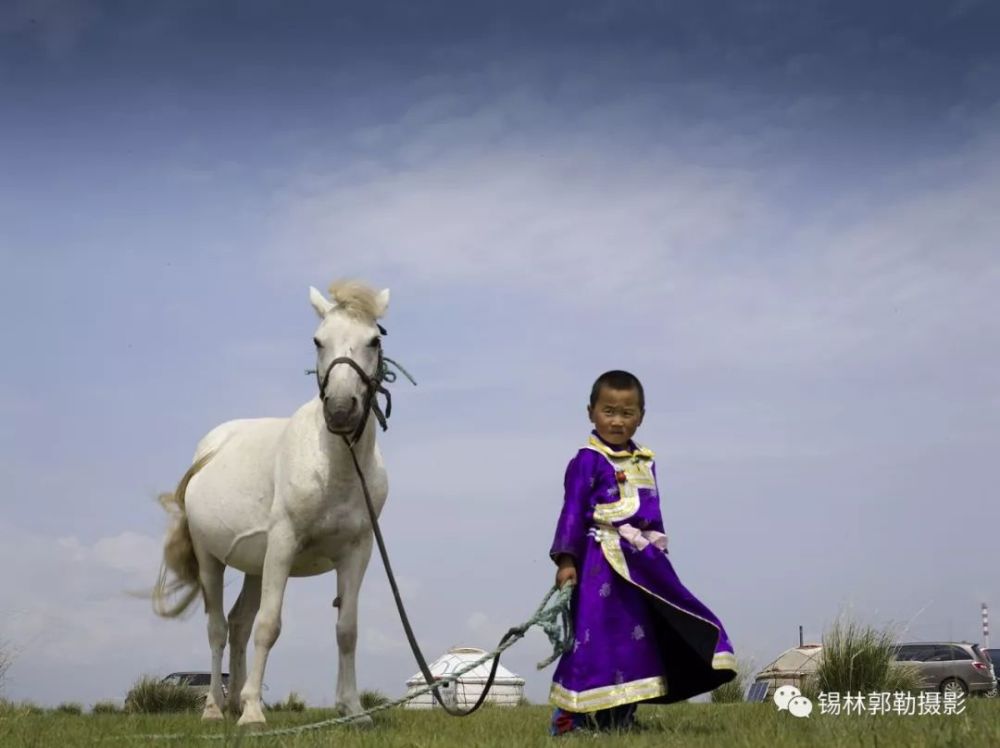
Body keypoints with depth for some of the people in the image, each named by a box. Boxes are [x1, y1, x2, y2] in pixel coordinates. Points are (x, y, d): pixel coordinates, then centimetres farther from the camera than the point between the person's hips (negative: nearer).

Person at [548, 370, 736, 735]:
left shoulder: (644, 462, 15)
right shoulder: (588, 461, -8)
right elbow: (573, 511, -11)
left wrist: (658, 555, 19)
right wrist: (566, 560, -17)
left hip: (643, 562, 8)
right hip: (603, 561, -8)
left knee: (638, 636, 8)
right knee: (599, 636, -11)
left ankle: (620, 717, 14)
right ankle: (571, 716, -5)